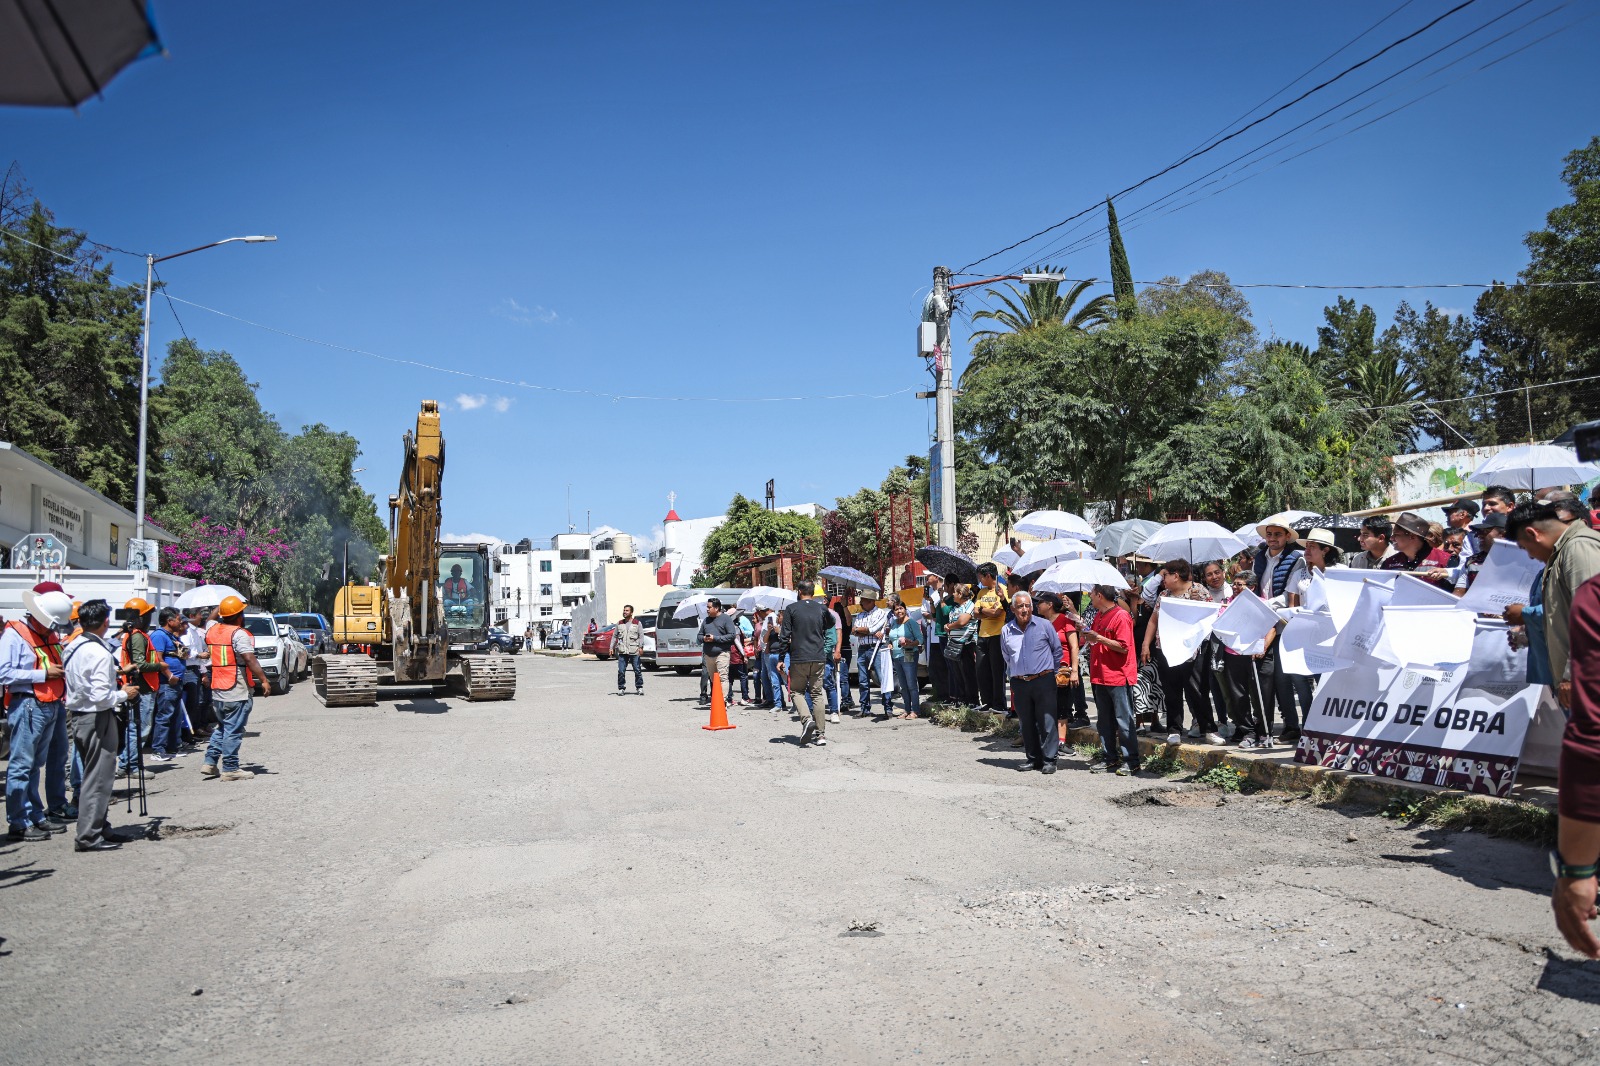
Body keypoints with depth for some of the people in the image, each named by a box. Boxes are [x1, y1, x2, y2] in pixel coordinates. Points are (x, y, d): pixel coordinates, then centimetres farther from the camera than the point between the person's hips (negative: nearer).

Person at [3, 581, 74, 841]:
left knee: (36, 764, 15)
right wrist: (43, 675, -17)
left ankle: (36, 816, 21)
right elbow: (5, 673, -18)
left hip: (54, 706, 8)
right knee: (22, 765, -5)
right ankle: (19, 823, -2)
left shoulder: (52, 636, 15)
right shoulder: (14, 635, -8)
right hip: (28, 706, -8)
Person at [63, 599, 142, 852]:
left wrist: (115, 672, 14)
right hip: (97, 719, -9)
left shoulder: (71, 648, 7)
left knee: (91, 775, 18)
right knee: (99, 778, -2)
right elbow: (101, 696, -25)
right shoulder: (100, 652, -20)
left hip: (77, 715, 9)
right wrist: (124, 694, -8)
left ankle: (98, 827, 26)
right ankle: (89, 836, 2)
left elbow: (74, 683, 15)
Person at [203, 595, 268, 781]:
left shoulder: (212, 630, 7)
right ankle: (230, 769, 2)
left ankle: (210, 762, 19)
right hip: (237, 692, -8)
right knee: (233, 730, -1)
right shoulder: (239, 634, -15)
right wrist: (263, 680, -21)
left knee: (222, 727, 22)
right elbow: (250, 659, -23)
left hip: (216, 690, 8)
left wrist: (218, 610, 35)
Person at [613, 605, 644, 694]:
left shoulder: (637, 623, 6)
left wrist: (641, 647, -11)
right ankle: (621, 688, 7)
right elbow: (614, 636, 17)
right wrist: (612, 647, 8)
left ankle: (639, 687, 10)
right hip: (622, 651, 2)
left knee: (637, 670, 0)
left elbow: (641, 636, 1)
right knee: (621, 671, -3)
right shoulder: (619, 624, 15)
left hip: (634, 651, -2)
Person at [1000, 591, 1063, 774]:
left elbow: (1057, 650, 8)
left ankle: (1049, 760, 4)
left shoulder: (1044, 625, -1)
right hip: (1019, 683, 3)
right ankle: (1033, 758, 19)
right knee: (1026, 724, 8)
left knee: (1047, 722, -3)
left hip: (1043, 681, -3)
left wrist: (1051, 672, 9)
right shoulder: (1006, 631, 7)